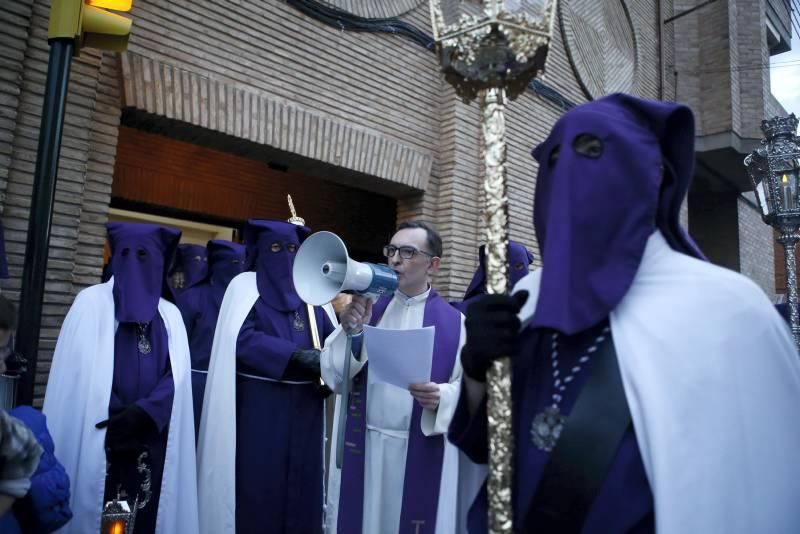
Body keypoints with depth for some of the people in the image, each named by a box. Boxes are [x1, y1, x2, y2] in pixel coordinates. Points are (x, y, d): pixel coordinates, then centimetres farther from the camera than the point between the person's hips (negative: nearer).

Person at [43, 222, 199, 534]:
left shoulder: (170, 315, 10)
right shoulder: (91, 302, 2)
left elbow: (178, 376, 1)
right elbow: (78, 373, -4)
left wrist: (143, 412, -15)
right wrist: (118, 416, -12)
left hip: (151, 444, 3)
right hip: (96, 440, -2)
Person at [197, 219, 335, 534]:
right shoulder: (246, 285, -1)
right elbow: (243, 338, -15)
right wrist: (297, 355, -23)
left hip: (304, 406, 4)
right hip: (259, 405, -4)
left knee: (300, 483, 10)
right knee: (257, 483, 2)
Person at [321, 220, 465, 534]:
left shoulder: (454, 323, -3)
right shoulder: (365, 309, 5)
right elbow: (333, 378, 0)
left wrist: (442, 397, -23)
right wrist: (350, 332, -15)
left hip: (422, 454, -2)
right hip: (362, 448, 3)